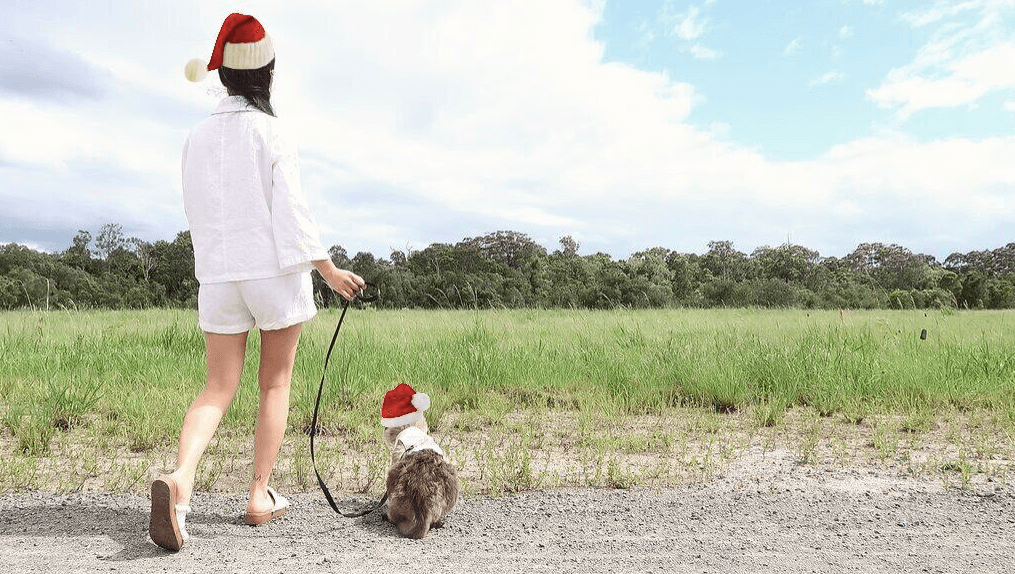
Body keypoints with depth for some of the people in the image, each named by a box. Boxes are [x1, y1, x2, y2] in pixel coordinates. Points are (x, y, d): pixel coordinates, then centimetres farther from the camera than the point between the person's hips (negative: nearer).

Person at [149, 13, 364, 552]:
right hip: (276, 269, -3)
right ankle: (260, 495, 14)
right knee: (275, 384, 11)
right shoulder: (270, 129, -7)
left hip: (218, 275, 3)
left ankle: (179, 478, -18)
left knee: (218, 389, 7)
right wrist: (328, 269, -8)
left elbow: (196, 212, 15)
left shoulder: (197, 136, 7)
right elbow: (290, 209, -12)